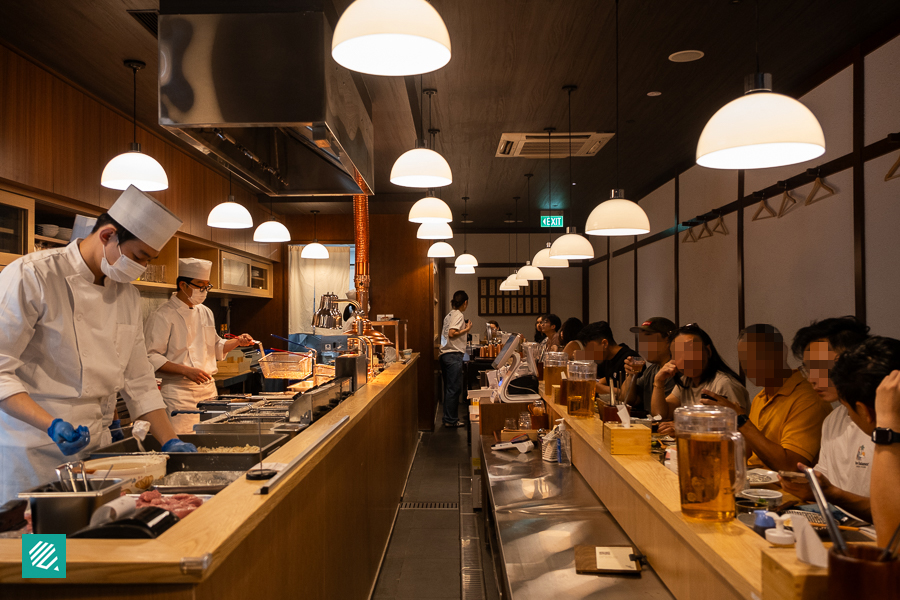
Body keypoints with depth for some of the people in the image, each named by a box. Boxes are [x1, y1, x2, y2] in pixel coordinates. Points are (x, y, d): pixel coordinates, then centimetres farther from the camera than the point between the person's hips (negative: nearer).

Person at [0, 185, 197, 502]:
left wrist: (170, 442, 4)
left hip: (96, 447, 6)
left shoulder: (128, 296, 9)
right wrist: (52, 425, -27)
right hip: (34, 455, -6)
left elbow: (139, 380, 11)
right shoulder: (31, 276, -13)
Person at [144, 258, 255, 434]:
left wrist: (237, 342, 6)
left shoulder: (205, 313, 14)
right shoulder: (163, 316, -9)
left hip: (209, 389, 7)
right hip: (179, 392, -6)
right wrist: (186, 370, -22)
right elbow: (151, 357, -13)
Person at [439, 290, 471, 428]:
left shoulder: (449, 315, 17)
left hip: (445, 354, 10)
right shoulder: (458, 315, -11)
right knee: (454, 389, -4)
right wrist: (466, 329, -11)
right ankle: (451, 420, -1)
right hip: (454, 355, -10)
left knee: (449, 388, 14)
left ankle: (448, 418, 20)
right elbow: (452, 334, -21)